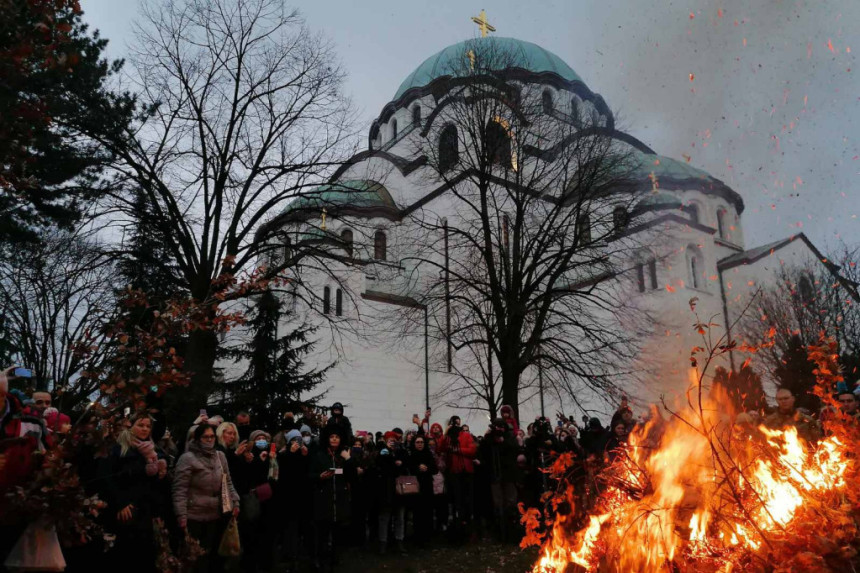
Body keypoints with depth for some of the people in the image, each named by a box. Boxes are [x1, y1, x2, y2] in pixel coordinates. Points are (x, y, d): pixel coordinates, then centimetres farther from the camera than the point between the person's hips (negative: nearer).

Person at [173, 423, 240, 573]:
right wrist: (181, 515, -18)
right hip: (195, 517, -5)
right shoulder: (187, 458, -10)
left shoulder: (220, 456, 7)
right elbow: (179, 489, -13)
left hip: (217, 515, 5)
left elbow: (228, 483, 14)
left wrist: (235, 502, 6)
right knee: (197, 557, 3)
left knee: (214, 554, 12)